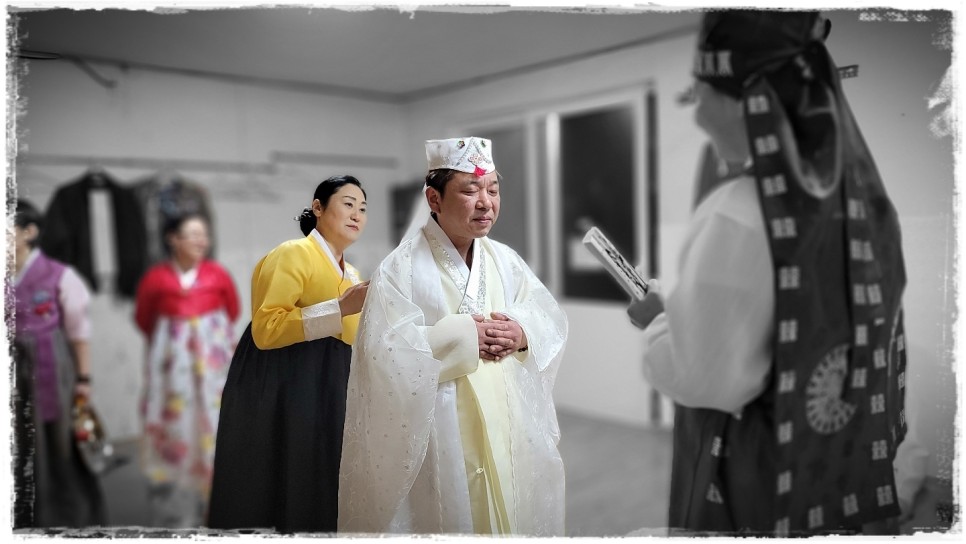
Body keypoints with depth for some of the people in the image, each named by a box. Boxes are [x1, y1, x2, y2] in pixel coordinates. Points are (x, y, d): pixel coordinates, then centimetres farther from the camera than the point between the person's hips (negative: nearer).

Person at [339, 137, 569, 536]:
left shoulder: (506, 261, 5)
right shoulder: (403, 267, -11)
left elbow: (552, 322, 5)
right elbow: (383, 351, -18)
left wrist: (522, 335, -17)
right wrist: (464, 337, -20)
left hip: (510, 431, 5)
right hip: (438, 438, -5)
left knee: (513, 515, 16)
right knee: (449, 515, 8)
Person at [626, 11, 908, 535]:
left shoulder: (738, 218, -24)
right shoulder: (868, 204, -1)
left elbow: (704, 378, -20)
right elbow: (881, 353, 9)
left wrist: (657, 320, -3)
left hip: (754, 497, -6)